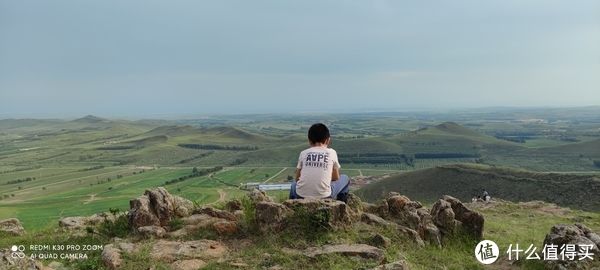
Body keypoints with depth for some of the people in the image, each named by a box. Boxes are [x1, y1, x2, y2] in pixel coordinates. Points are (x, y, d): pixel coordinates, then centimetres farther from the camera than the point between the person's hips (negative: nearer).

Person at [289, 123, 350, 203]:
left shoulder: (303, 153, 8)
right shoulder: (332, 152, 5)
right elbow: (336, 178, 15)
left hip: (301, 197, 2)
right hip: (324, 197, -2)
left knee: (294, 184, 38)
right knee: (345, 179, 24)